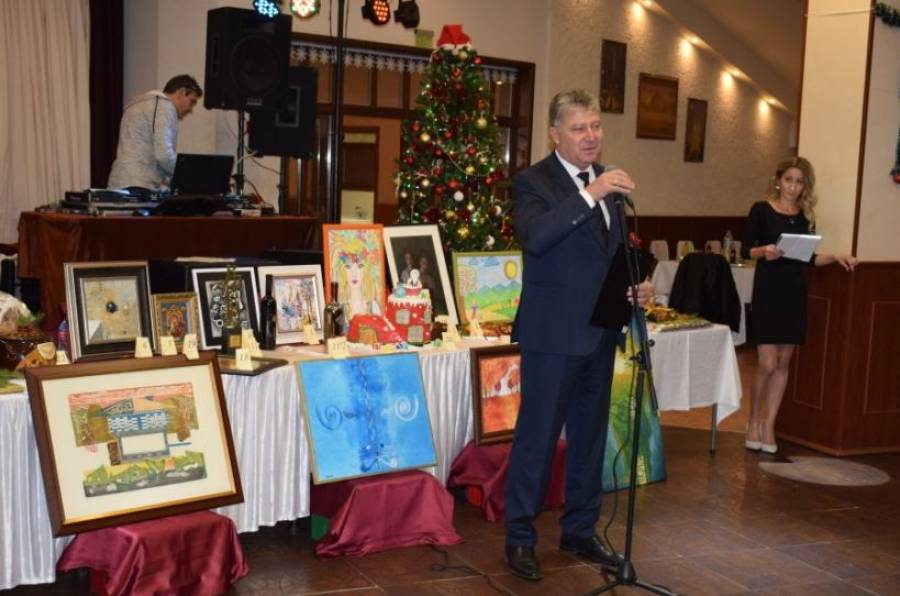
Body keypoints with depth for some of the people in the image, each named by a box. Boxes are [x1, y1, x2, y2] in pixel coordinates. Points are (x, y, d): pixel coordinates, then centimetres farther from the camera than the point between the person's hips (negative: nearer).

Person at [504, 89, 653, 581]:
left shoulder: (609, 181, 11)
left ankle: (580, 530, 31)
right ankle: (519, 537, 14)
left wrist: (637, 283, 0)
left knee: (590, 435, 16)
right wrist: (588, 195, -34)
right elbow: (533, 236, -28)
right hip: (554, 333, -7)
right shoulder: (533, 182, -9)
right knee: (537, 436, 0)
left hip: (600, 331, 7)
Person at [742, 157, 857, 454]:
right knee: (767, 364, -8)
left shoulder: (806, 216, 10)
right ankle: (754, 419, 15)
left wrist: (835, 257, -3)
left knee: (783, 363, 6)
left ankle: (768, 425, 14)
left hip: (794, 293, 4)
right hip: (767, 291, -4)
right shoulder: (761, 210, -2)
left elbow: (808, 257, 12)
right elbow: (746, 249, -4)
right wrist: (764, 251, -24)